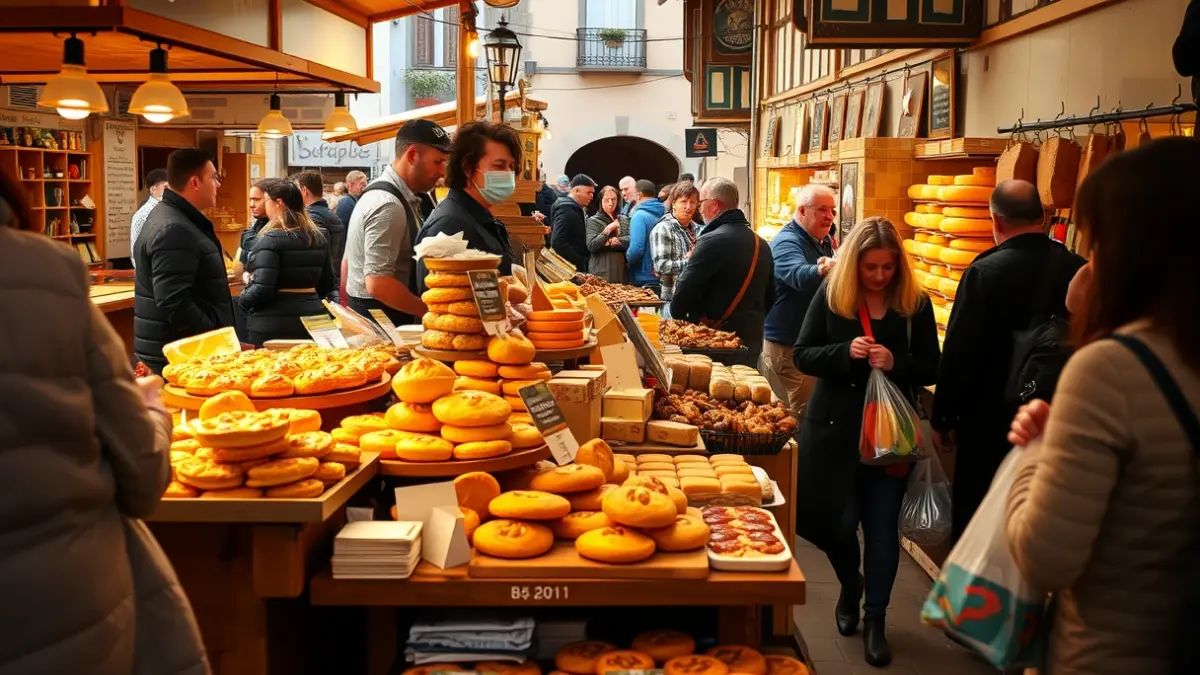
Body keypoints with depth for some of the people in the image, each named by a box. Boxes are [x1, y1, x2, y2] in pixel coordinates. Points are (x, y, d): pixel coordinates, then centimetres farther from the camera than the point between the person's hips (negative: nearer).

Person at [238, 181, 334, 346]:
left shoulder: (271, 238, -13)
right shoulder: (319, 235, 8)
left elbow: (262, 288, -19)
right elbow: (327, 284, 14)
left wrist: (242, 301, -1)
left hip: (273, 324, -6)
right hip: (311, 319, 7)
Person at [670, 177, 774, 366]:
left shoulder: (713, 241, -15)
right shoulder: (761, 244, 9)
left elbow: (685, 290, -14)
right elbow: (769, 298, 14)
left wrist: (677, 316, 4)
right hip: (751, 341, 7)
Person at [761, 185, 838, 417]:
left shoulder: (823, 242, 11)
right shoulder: (787, 243, -18)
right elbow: (800, 276, -43)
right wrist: (822, 270, -62)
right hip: (787, 345, -9)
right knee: (802, 417, -8)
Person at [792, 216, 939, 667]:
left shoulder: (916, 304, -3)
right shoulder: (831, 295, -4)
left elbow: (931, 370, -1)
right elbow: (802, 355, -5)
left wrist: (896, 363, -22)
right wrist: (845, 352, -23)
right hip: (835, 426, 0)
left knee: (882, 526, 4)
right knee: (836, 519, 7)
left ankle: (875, 618, 19)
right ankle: (850, 586, 38)